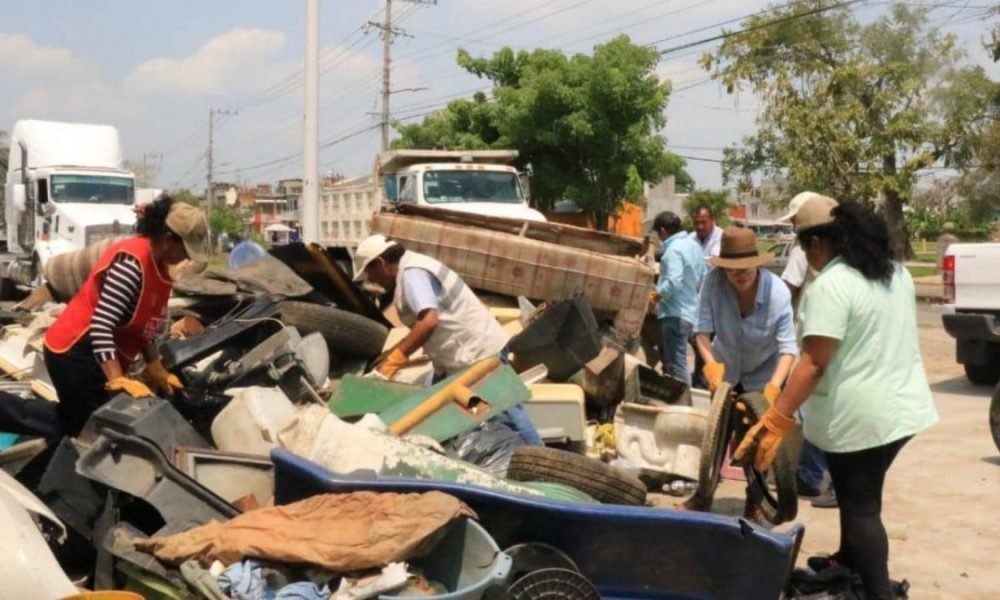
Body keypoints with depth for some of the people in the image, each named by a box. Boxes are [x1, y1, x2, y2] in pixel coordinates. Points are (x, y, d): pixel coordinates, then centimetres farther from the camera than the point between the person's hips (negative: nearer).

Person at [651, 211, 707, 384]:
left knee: (676, 364, -5)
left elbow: (673, 282, -28)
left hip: (675, 313, -10)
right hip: (691, 310, 10)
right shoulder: (693, 244, 12)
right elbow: (703, 277, 17)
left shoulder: (674, 249, -17)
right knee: (669, 359, 20)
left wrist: (655, 296, -14)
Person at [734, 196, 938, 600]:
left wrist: (775, 421, -24)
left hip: (860, 417, -9)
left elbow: (813, 363, -25)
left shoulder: (830, 285, -19)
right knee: (862, 495, 24)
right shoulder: (896, 272, 8)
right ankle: (847, 563, 42)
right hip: (905, 406, 9)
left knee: (859, 506, 2)